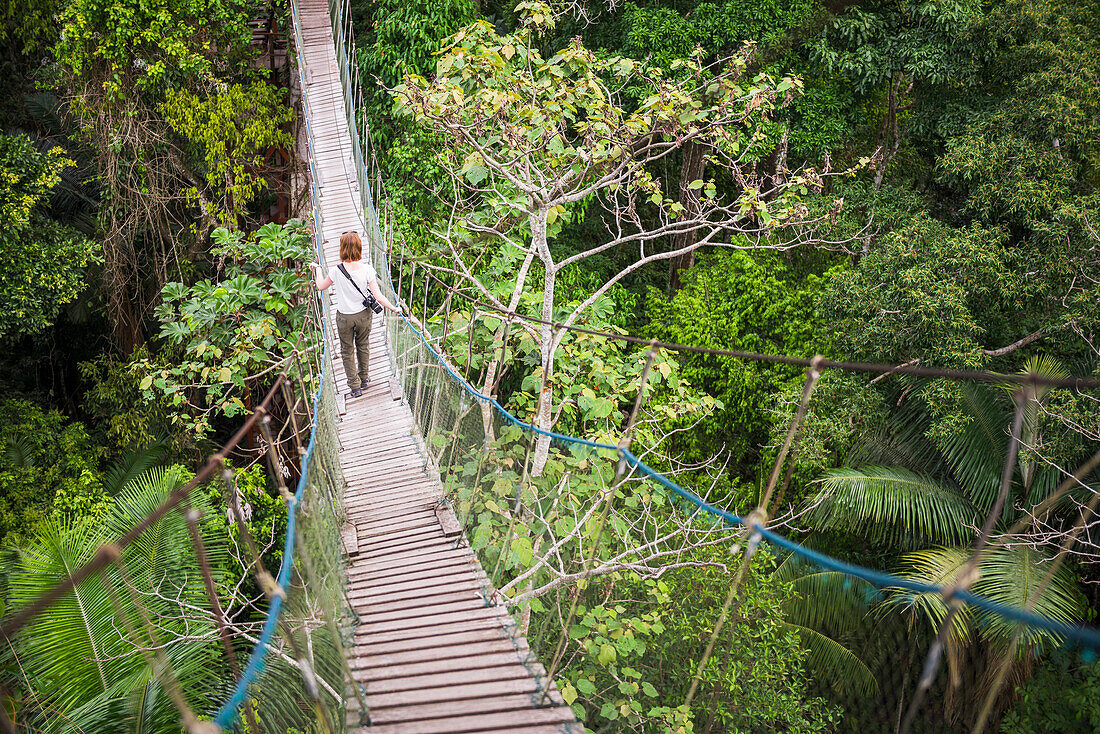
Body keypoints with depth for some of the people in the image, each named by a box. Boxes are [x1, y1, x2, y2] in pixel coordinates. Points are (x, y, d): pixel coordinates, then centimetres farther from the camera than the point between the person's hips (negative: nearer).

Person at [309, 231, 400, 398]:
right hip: (363, 315, 2)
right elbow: (377, 296, -16)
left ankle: (355, 387, 22)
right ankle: (364, 378, 41)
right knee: (363, 346, 25)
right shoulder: (367, 269, -17)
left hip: (344, 318, -2)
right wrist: (394, 308, -3)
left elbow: (320, 286, 0)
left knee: (347, 351, 16)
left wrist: (318, 270, 18)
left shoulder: (337, 271, -19)